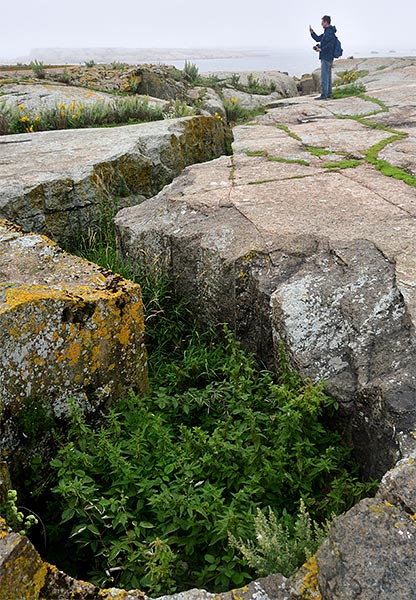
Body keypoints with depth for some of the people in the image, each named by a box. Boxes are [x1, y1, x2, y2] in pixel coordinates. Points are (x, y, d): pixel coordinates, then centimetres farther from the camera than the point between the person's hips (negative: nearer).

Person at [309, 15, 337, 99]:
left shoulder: (330, 32, -15)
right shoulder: (326, 32, 17)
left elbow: (330, 45, -25)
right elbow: (318, 39, 24)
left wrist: (321, 49, -25)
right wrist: (312, 32, 13)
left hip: (326, 58, -11)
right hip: (328, 58, 11)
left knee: (324, 76, -11)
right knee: (328, 76, 14)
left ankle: (324, 95, -12)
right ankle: (329, 94, 20)